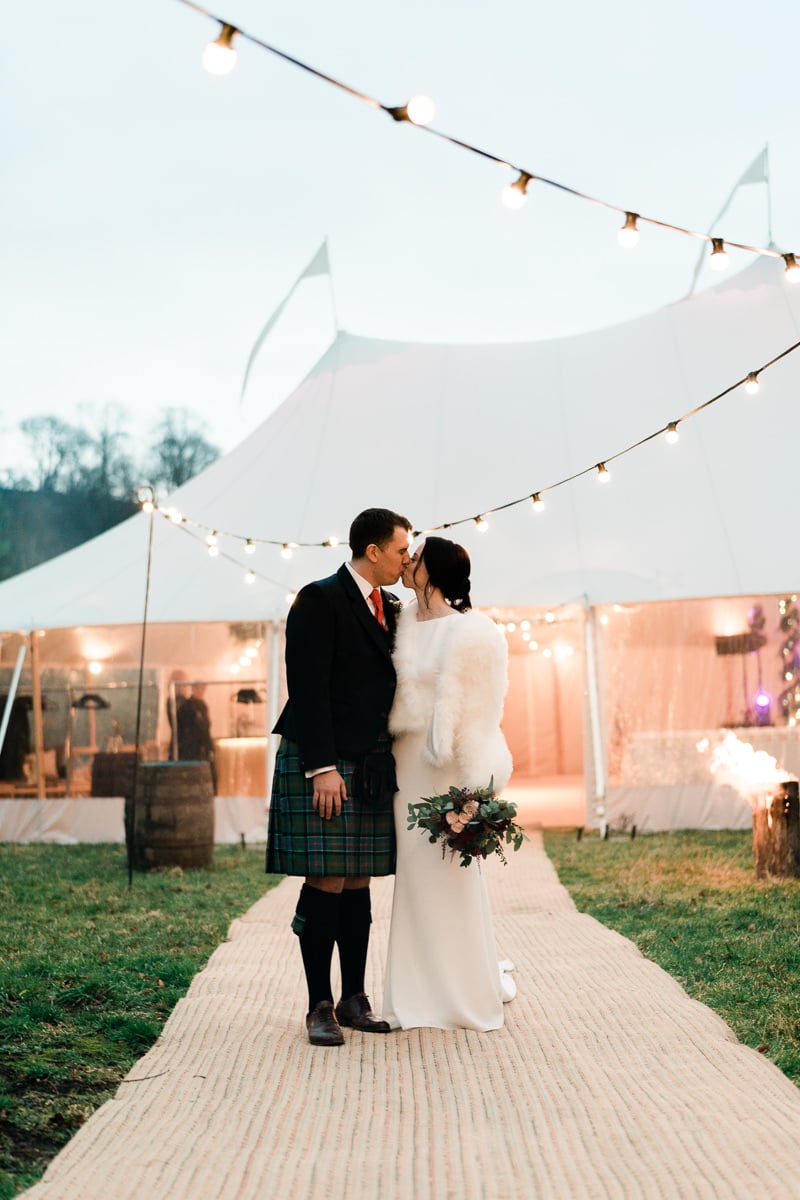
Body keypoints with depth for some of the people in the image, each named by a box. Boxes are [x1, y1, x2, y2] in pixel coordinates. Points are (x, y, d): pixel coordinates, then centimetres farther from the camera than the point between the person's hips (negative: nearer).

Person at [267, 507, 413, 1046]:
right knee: (326, 884, -5)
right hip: (322, 764, -7)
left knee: (359, 885, 9)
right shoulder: (320, 600, -8)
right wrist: (323, 768, -20)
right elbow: (308, 689, -14)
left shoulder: (391, 609, 16)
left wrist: (393, 763, 10)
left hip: (372, 768, 7)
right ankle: (320, 1006, 3)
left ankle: (354, 1000, 17)